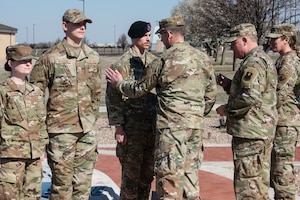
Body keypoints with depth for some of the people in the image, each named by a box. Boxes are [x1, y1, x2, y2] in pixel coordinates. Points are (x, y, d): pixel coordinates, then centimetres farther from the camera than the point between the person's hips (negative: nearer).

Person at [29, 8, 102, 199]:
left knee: (84, 179, 10)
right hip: (61, 128, -5)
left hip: (87, 129, 5)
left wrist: (93, 117, 15)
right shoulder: (51, 57, -7)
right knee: (62, 179, 1)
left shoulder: (93, 57, 8)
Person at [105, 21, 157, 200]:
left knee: (148, 173, 13)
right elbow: (113, 98, -9)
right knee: (131, 173, 1)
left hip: (153, 127, 6)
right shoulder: (122, 64, -7)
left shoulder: (154, 61, 10)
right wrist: (118, 127, -13)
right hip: (132, 129, -5)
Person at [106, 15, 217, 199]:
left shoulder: (163, 61, -7)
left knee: (169, 176, 0)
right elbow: (211, 94, 12)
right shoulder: (203, 58, 7)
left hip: (172, 126, -5)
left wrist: (119, 83, 23)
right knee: (191, 172, 14)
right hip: (197, 125, 6)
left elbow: (139, 89, 5)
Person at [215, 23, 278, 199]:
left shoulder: (254, 63, -16)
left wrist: (228, 109, -11)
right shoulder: (265, 59, 18)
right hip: (264, 130, 11)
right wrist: (228, 84, 12)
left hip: (251, 132, -11)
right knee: (260, 183, 17)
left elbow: (250, 97, -26)